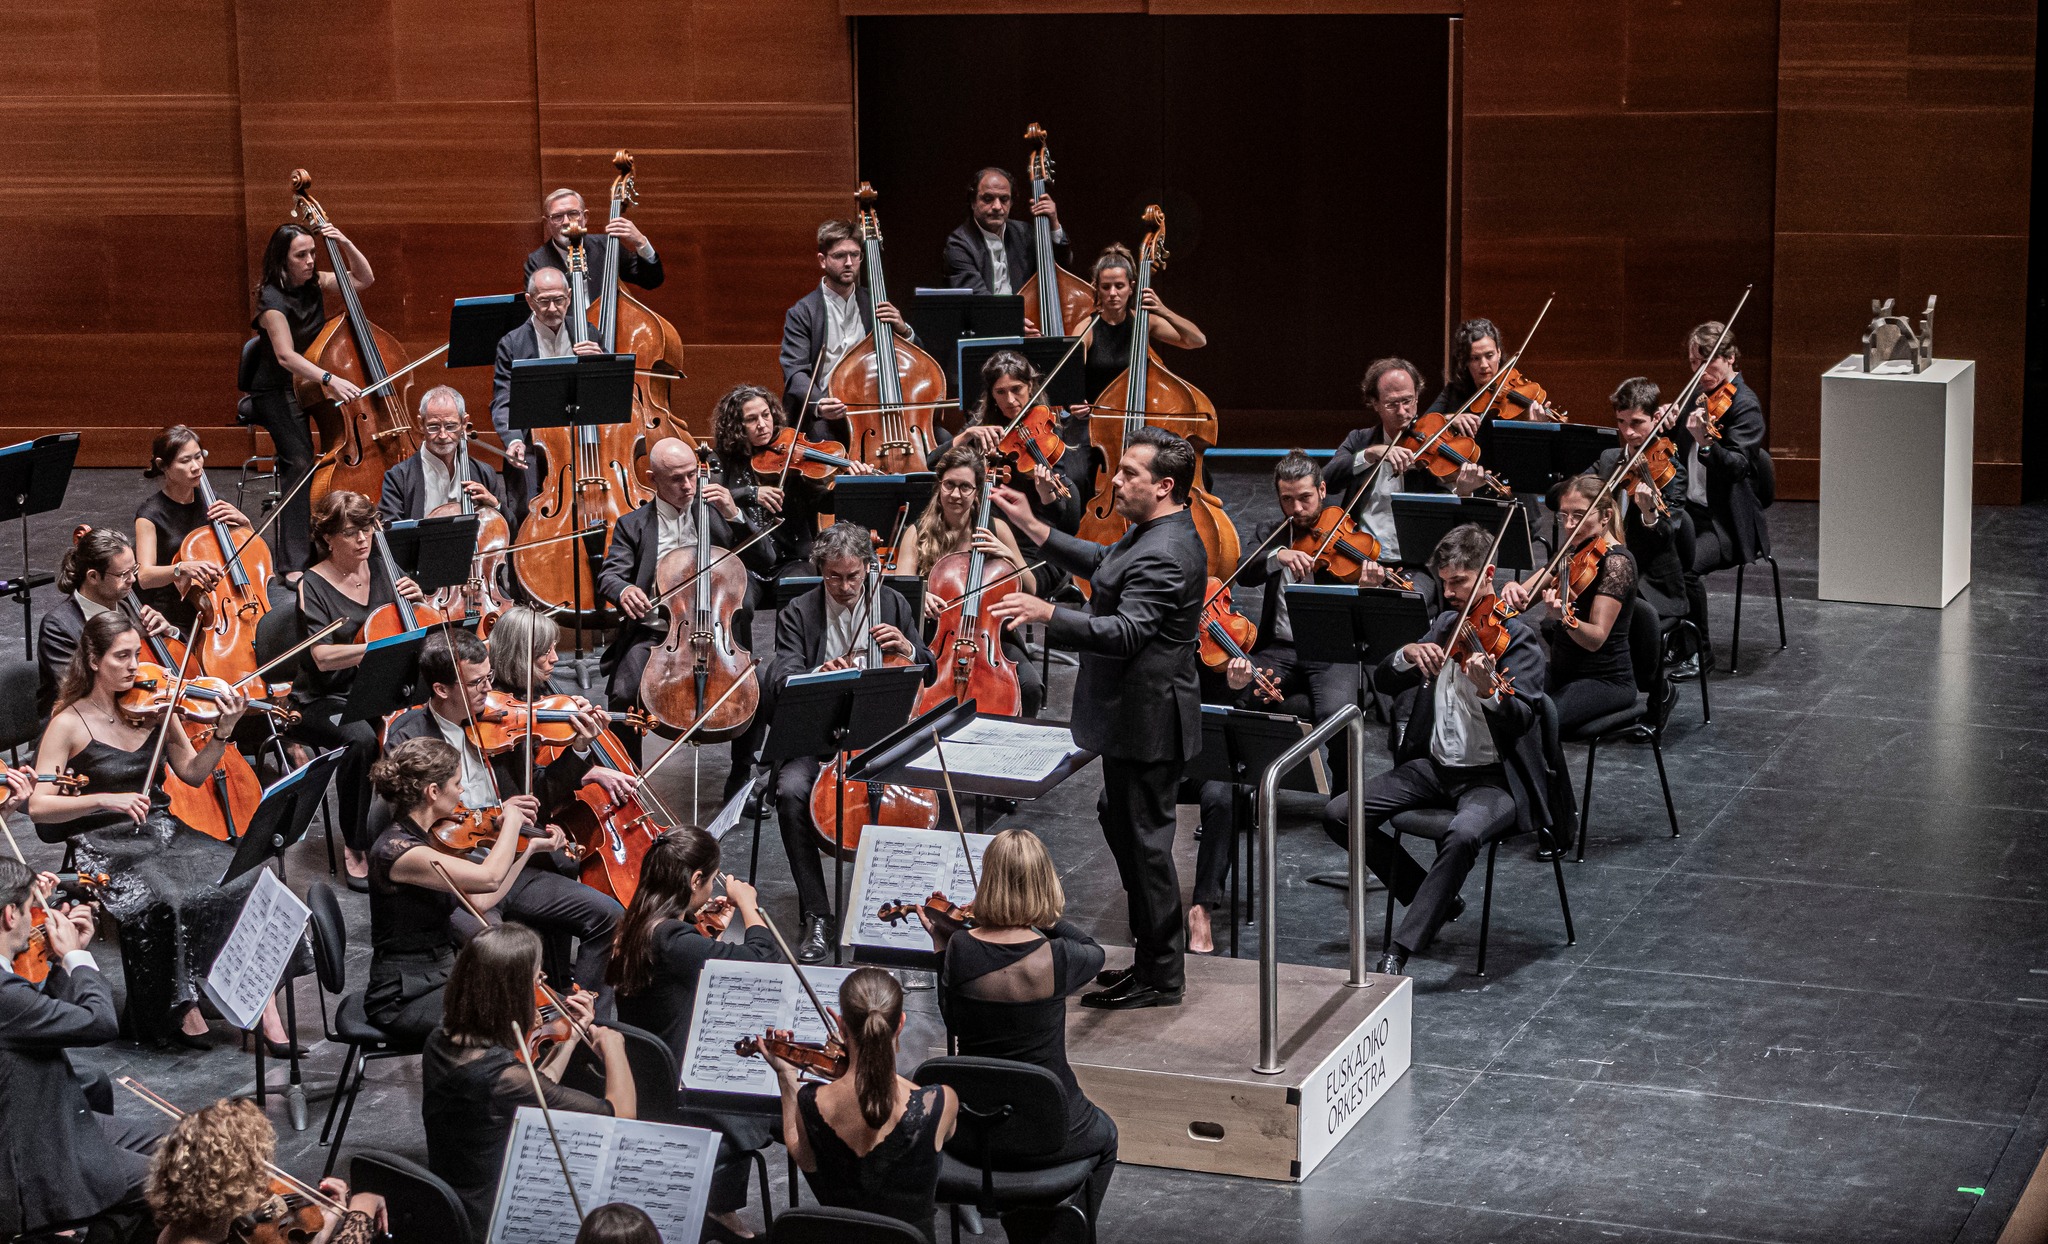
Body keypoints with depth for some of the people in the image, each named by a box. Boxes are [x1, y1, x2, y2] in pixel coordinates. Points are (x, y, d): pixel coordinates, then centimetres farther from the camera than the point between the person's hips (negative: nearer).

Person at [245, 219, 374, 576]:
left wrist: (345, 244, -8)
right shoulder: (272, 299, -20)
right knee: (299, 461, -26)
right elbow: (285, 355, -31)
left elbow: (363, 279, 9)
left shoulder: (314, 283, 2)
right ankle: (292, 562, -26)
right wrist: (329, 379, -45)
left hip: (310, 383, 7)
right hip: (277, 392, -7)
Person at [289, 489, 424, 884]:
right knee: (363, 738, -36)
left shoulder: (382, 573, 9)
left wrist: (416, 602, -2)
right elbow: (324, 657, -20)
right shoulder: (313, 585, -6)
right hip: (326, 702, -4)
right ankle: (355, 845, -18)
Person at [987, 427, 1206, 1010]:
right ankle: (1150, 958, 31)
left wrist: (1048, 612, -41)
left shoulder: (1164, 555, -24)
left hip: (1146, 720, -12)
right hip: (1135, 715, 12)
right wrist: (1034, 529, 19)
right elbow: (1101, 564, 25)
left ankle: (1159, 978, 9)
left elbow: (1124, 633, -33)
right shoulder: (1154, 534, 10)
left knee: (1144, 840, -2)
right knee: (1121, 823, 20)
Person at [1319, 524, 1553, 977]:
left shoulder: (1518, 637, -10)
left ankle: (1397, 954, -33)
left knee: (1464, 834, -39)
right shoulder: (1446, 625, 11)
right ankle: (1434, 901, 7)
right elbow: (1383, 682, 9)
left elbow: (1521, 720, -23)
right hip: (1434, 766, 7)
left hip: (1494, 778, -7)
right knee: (1339, 814, -9)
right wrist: (1408, 654, -13)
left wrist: (1488, 691, -45)